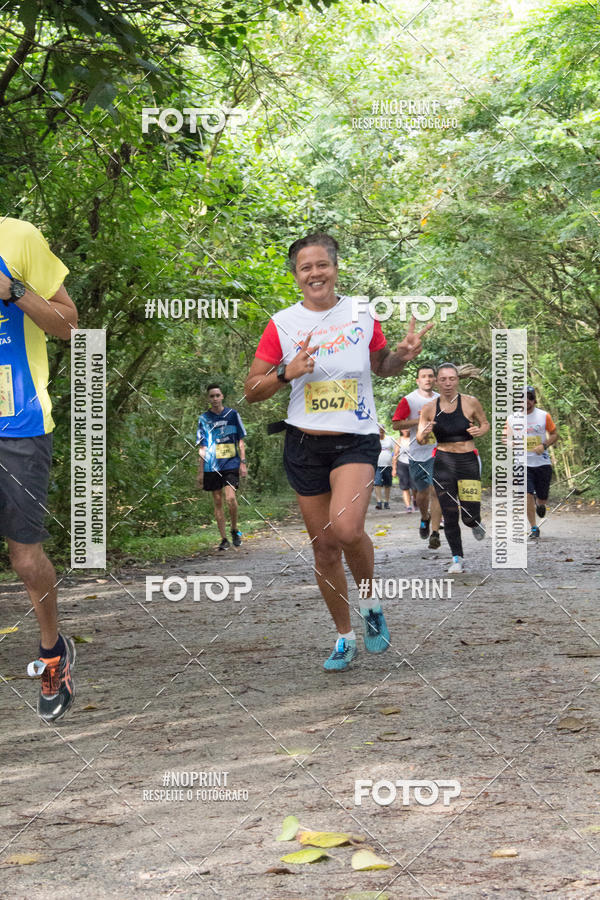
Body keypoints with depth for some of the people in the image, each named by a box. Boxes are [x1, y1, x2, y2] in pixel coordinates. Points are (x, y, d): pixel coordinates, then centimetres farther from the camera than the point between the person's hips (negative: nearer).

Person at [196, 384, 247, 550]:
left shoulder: (232, 414, 6)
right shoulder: (204, 419, 7)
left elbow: (240, 440, 9)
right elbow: (202, 448, 9)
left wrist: (243, 462, 0)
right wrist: (200, 472, 6)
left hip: (231, 463, -1)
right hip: (211, 466, 2)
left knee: (230, 498, -16)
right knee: (217, 502, 3)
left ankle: (234, 529, 7)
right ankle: (224, 538, 10)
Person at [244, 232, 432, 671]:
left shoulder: (362, 315, 2)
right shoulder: (282, 324, 0)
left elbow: (381, 366, 19)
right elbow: (252, 391, 3)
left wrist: (403, 355, -2)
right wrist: (286, 373, -15)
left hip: (356, 441, -2)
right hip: (305, 444, 2)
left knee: (346, 528, -25)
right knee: (324, 547, 6)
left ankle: (370, 602, 4)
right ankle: (345, 636, 24)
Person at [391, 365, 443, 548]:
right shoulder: (409, 400, -2)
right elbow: (396, 424, -9)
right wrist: (420, 420, -17)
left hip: (437, 452, 1)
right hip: (417, 452, -1)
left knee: (435, 491, -10)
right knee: (423, 492, 9)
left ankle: (435, 533, -10)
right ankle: (425, 518, 39)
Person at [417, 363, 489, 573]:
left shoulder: (470, 403, -4)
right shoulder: (430, 408, 0)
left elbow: (485, 424, 11)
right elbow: (420, 440, 4)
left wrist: (480, 431, -12)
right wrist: (424, 434, -19)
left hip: (468, 461, -1)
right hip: (443, 463, 1)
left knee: (470, 516, -4)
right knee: (449, 515, 0)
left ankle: (474, 524, 34)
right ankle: (457, 558, 16)